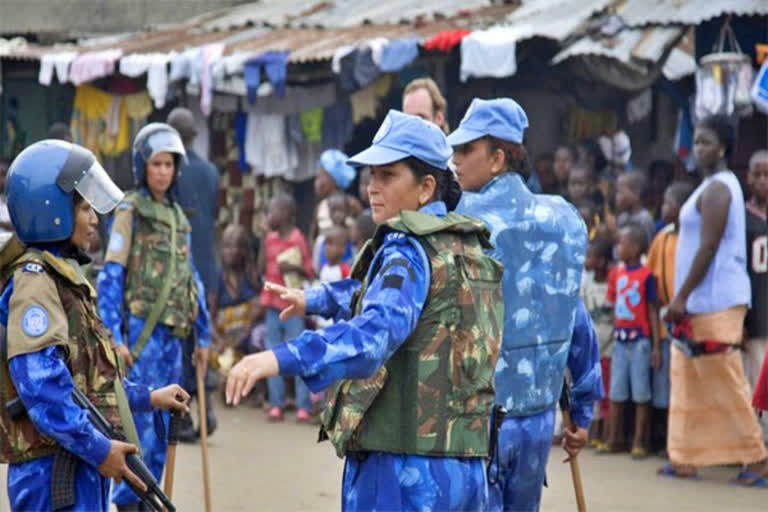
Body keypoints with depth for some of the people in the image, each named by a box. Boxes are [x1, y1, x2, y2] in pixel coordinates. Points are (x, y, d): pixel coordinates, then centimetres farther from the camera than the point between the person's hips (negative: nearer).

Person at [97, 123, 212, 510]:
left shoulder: (178, 217, 16)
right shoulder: (130, 210, -4)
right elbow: (110, 275, -9)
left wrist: (202, 334, 18)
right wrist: (113, 336, -16)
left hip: (173, 332, 7)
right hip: (142, 328, -7)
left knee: (163, 423, 8)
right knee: (140, 420, -9)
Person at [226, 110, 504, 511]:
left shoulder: (410, 250, -12)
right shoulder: (468, 249, 16)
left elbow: (378, 329, -31)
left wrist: (283, 358, -43)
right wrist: (314, 299, 47)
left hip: (405, 465, -9)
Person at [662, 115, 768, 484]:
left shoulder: (716, 189, -13)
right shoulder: (716, 186, 18)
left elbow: (709, 247, -20)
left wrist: (681, 296, -19)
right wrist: (683, 299, 19)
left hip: (716, 302, -10)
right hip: (702, 302, 10)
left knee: (724, 383, -7)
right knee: (687, 382, 12)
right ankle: (684, 459, 16)